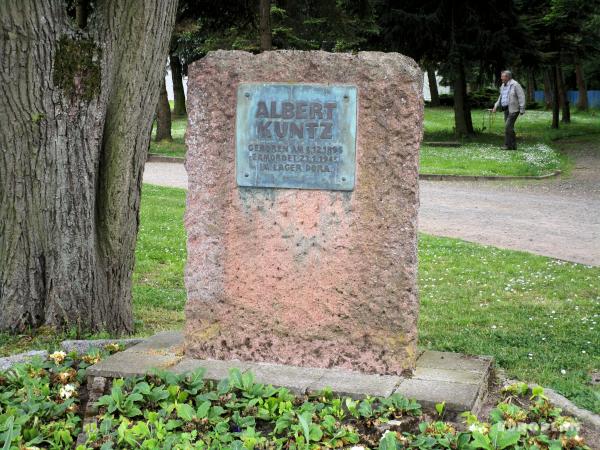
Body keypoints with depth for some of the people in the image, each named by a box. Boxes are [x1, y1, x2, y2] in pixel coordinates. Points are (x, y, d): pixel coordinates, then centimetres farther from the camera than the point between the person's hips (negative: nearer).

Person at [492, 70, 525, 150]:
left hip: (513, 110, -8)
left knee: (508, 126, -15)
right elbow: (501, 97, 24)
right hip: (506, 109, 8)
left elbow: (521, 97, -14)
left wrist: (522, 109, -18)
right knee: (509, 128, 8)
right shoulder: (503, 86, 13)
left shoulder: (515, 85, -12)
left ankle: (508, 145, -11)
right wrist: (496, 106, 13)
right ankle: (513, 146, 12)